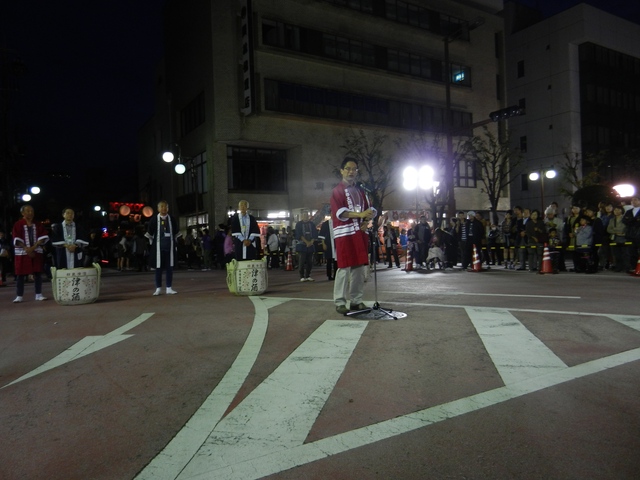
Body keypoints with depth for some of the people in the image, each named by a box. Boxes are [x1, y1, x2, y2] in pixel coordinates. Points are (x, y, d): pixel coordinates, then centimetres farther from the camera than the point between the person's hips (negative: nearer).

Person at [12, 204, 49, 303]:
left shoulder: (38, 224, 10)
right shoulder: (18, 224, 0)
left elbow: (43, 237, 2)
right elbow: (17, 239, -6)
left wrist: (33, 247, -11)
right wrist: (27, 249, -16)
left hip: (37, 252, 3)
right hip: (22, 253, -3)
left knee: (38, 274, 2)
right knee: (20, 274, -1)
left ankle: (38, 295, 8)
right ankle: (19, 296, 4)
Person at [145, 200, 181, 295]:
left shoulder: (172, 219, 6)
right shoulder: (154, 219, -1)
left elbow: (176, 233, 14)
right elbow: (149, 234, 4)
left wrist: (175, 243, 8)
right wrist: (152, 244, 1)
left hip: (170, 247, 2)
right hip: (158, 247, -2)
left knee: (170, 267, 3)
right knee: (158, 267, 2)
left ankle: (169, 288, 9)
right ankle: (158, 288, 11)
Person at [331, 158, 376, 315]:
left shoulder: (361, 191, 20)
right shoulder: (337, 191, 0)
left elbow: (369, 209, 16)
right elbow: (339, 212, -13)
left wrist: (367, 221, -5)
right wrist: (360, 214, -23)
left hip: (360, 232, 6)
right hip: (344, 233, -6)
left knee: (360, 267, 5)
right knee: (344, 268, -9)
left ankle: (356, 301, 13)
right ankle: (340, 302, -3)